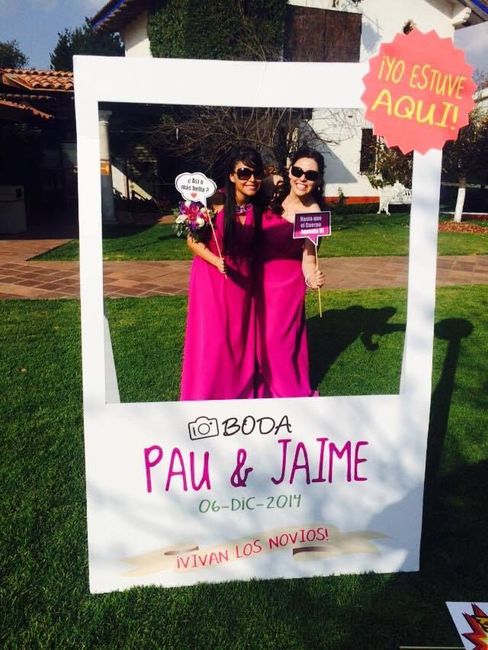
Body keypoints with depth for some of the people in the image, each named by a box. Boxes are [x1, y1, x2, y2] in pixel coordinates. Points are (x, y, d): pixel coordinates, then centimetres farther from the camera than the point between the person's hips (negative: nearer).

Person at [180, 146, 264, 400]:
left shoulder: (258, 206, -5)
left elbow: (255, 243, 6)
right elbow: (193, 240, -14)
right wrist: (216, 261, -27)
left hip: (242, 279, 4)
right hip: (212, 277, -4)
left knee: (240, 337, 14)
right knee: (211, 339, 0)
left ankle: (239, 390, 33)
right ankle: (204, 395, 18)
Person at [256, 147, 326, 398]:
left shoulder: (313, 213, -18)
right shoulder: (276, 192, -4)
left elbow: (309, 256, -19)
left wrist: (312, 279, -37)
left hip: (287, 281, -5)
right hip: (260, 276, 6)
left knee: (278, 337, 6)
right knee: (260, 333, 18)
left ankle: (288, 390, 30)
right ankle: (266, 384, 40)